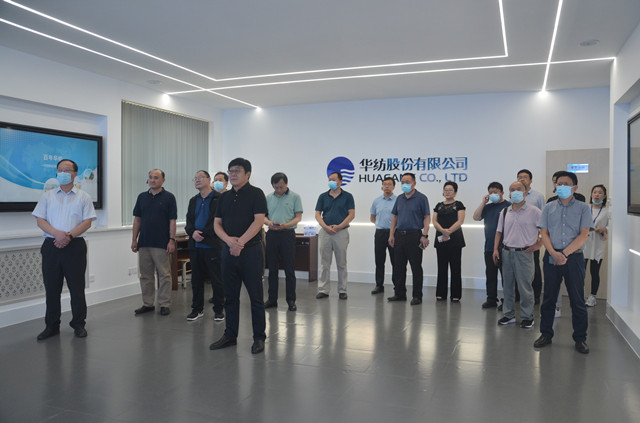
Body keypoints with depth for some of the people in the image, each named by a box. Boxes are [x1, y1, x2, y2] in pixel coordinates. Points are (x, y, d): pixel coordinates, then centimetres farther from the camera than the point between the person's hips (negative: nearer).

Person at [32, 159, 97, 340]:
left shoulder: (83, 197, 7)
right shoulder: (47, 196, 12)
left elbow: (87, 222, -2)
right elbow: (40, 220, 3)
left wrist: (69, 235, -16)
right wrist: (57, 233, -14)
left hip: (75, 246, -2)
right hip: (51, 246, 2)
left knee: (77, 288, 1)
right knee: (51, 288, 7)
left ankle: (78, 324, 14)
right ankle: (51, 326, 19)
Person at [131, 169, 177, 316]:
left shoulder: (169, 197, -1)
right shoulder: (142, 197, 11)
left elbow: (172, 220, -4)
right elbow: (137, 219, 12)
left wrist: (172, 240, -11)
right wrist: (134, 239, 6)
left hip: (162, 243, -4)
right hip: (144, 242, 4)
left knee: (164, 275, 1)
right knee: (145, 275, 9)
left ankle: (165, 304, 9)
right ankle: (147, 304, 19)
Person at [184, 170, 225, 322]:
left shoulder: (219, 198, -4)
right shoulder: (193, 200, 18)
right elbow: (188, 221, 13)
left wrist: (204, 234, -16)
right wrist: (193, 232, -8)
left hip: (212, 245, -6)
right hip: (195, 246, 6)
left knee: (217, 279, 1)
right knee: (196, 279, 12)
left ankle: (219, 310, 13)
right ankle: (197, 309, 24)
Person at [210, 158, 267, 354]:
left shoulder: (256, 194, -4)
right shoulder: (225, 197, 13)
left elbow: (258, 221, -14)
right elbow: (217, 223, 9)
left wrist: (240, 242, -19)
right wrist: (229, 240, -11)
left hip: (251, 251, -5)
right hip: (228, 251, 6)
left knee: (255, 297, 2)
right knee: (230, 297, 12)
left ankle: (259, 338, 13)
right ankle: (230, 336, 23)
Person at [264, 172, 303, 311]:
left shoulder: (294, 197, 0)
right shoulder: (269, 198, 10)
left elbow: (298, 217, -3)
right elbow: (263, 215, 12)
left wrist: (286, 225, -20)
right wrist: (268, 222, -12)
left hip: (287, 234, -3)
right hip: (272, 234, 4)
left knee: (289, 270, 0)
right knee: (272, 269, 9)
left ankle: (291, 300, 8)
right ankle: (272, 299, 18)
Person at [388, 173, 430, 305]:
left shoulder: (421, 198, -3)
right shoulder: (399, 198, 13)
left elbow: (427, 217, -7)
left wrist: (425, 235, -16)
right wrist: (391, 235, 7)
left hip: (414, 236, -6)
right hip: (399, 235, 6)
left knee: (416, 268, 0)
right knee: (398, 267, 9)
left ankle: (417, 296, 8)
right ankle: (399, 294, 20)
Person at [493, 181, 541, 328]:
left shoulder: (534, 211, -4)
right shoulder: (505, 212, 11)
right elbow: (499, 231, 14)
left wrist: (538, 244, -7)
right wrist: (496, 249, 7)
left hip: (524, 253, -5)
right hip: (506, 252, 5)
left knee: (525, 287, -2)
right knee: (507, 285, 11)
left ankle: (527, 317, 11)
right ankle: (509, 314, 23)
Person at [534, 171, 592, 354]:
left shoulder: (582, 208, 3)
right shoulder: (549, 208, 9)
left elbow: (583, 235, -5)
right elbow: (544, 233, 3)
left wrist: (565, 253, -13)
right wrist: (554, 253, -12)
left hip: (574, 258, -2)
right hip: (551, 258, 2)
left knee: (577, 300, 4)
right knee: (548, 298, 7)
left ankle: (580, 338, 16)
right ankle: (546, 334, 18)